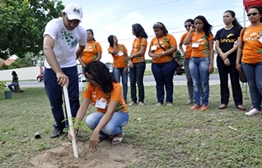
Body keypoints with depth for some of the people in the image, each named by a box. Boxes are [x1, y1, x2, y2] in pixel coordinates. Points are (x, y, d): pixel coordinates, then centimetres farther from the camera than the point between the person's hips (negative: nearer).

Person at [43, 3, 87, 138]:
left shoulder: (81, 32, -11)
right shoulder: (54, 25, -25)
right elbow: (47, 48, -42)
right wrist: (58, 72, -53)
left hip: (70, 67, 2)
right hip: (51, 68, -2)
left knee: (73, 99, -3)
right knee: (55, 101, 5)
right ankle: (59, 127, 25)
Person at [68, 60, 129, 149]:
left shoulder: (115, 87, -29)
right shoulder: (90, 86, -15)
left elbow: (110, 112, -36)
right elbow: (83, 108, -19)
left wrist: (96, 131, -46)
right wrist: (74, 127, -34)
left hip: (119, 113, -4)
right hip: (102, 113, 4)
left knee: (108, 127, -37)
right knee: (89, 121, -29)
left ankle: (119, 132, 0)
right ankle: (103, 134, 4)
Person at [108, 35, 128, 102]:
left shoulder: (122, 46, 2)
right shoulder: (110, 48, -2)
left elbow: (126, 56, 2)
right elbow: (115, 52, -25)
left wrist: (126, 66, -5)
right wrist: (114, 43, -15)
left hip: (124, 67, 2)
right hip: (116, 68, -2)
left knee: (124, 83, 2)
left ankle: (125, 98, 10)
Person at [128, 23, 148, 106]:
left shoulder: (143, 39, -2)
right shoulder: (135, 40, 19)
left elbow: (141, 52, -10)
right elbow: (132, 51, 11)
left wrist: (131, 56, -2)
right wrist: (130, 61, -4)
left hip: (140, 63, -7)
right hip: (133, 63, 7)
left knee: (139, 81, -7)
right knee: (132, 82, 2)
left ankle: (141, 100, 0)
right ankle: (133, 100, 7)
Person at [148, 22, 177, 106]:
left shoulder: (169, 37, 1)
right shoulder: (153, 39, 14)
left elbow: (174, 48, -10)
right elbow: (149, 52, 15)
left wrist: (162, 53, -17)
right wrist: (152, 55, -9)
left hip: (168, 63, -4)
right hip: (155, 64, 4)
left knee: (168, 82, 3)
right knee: (159, 83, 8)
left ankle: (169, 100, 11)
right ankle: (159, 101, 14)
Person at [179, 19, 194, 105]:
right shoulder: (184, 35, 7)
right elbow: (180, 45, 23)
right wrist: (183, 52, 8)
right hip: (187, 59, 4)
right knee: (189, 79, 8)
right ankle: (190, 98, 16)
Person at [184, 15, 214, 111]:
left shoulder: (208, 34, 1)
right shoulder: (192, 34, 10)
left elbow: (211, 49, -3)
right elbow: (185, 42, -8)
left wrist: (211, 64, -10)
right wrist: (191, 31, -3)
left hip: (204, 59, -4)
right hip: (193, 60, 4)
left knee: (204, 83, 2)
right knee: (195, 83, 7)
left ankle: (205, 103, 10)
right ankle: (197, 103, 14)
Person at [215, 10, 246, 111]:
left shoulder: (238, 29, 5)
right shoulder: (219, 32, 15)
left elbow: (238, 44, -5)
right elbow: (217, 46, 6)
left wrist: (227, 54, -11)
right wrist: (224, 58, -8)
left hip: (233, 58, -3)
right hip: (221, 58, 3)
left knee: (235, 80, -3)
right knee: (223, 81, 4)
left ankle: (238, 102, 1)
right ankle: (224, 102, 9)